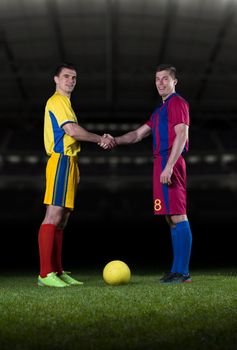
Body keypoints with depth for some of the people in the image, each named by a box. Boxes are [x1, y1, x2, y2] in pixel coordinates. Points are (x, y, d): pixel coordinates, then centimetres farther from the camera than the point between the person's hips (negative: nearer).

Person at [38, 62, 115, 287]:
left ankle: (57, 271, 10)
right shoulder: (56, 101, -5)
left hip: (68, 162, 10)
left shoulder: (64, 102, 25)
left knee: (61, 220, 8)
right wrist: (101, 139, -5)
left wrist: (74, 168, 19)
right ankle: (45, 274, -15)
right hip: (61, 161, -10)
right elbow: (72, 131, -17)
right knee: (53, 217, -14)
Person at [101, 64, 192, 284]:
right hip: (162, 163, 10)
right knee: (172, 219, 9)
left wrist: (169, 166, -23)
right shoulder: (160, 110, 26)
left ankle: (182, 272, -11)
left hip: (170, 163, -10)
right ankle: (178, 270, 13)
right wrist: (115, 141, 9)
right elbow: (138, 134, 25)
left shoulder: (177, 102, -3)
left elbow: (181, 136, -14)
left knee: (177, 217, -11)